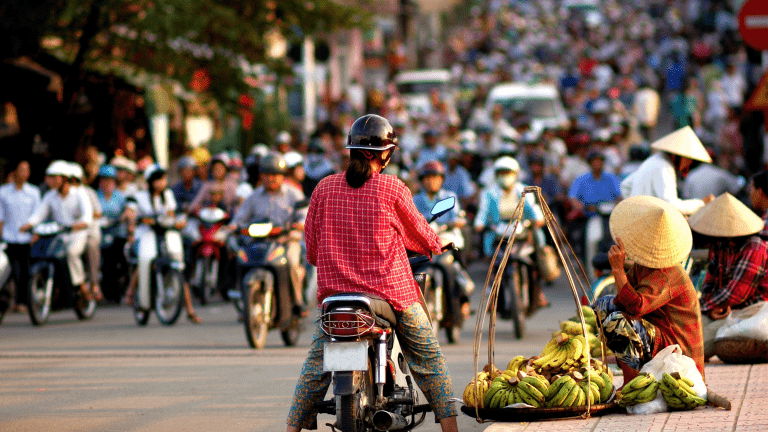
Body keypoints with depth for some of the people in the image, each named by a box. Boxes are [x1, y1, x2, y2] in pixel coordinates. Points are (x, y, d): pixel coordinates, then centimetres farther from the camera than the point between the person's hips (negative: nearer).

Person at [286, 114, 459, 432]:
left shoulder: (324, 187, 0)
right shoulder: (392, 188, -7)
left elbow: (312, 247, 6)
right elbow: (420, 236, 7)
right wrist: (436, 245, 30)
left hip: (335, 289, 2)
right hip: (392, 288, -2)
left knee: (315, 367, 14)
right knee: (429, 361, 13)